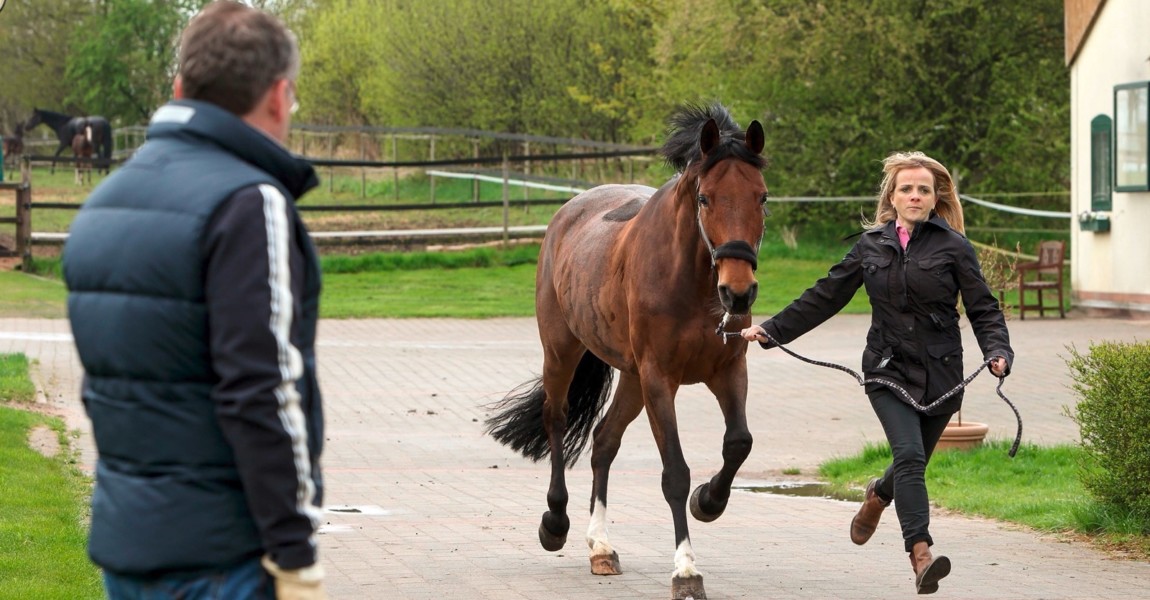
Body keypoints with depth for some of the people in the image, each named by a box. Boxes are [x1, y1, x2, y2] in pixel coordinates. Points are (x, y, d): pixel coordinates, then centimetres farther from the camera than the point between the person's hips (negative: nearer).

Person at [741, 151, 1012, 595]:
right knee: (909, 455, -20)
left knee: (912, 465, 12)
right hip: (888, 370, 0)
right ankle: (921, 557, -26)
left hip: (941, 375, 0)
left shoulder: (953, 247, -1)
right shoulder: (872, 246, 6)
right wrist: (771, 330, 10)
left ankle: (878, 496, 48)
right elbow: (825, 297, 13)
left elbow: (983, 308, -3)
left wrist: (998, 352, -21)